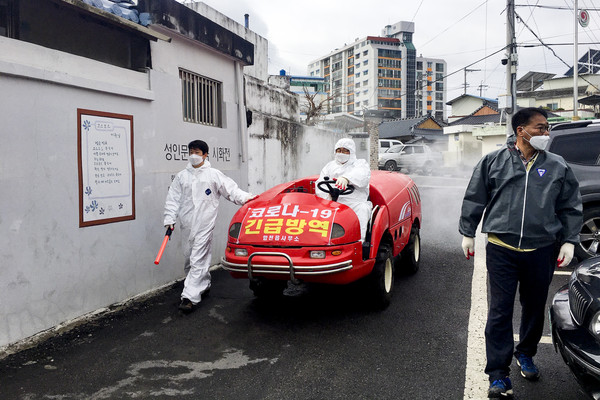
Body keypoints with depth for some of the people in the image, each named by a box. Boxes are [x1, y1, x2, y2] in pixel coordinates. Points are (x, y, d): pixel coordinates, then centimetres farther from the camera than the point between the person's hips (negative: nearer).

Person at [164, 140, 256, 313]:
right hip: (187, 225, 5)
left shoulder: (214, 174, 5)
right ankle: (204, 285, 35)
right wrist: (169, 219, 4)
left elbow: (231, 189, 1)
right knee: (190, 258, 13)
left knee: (198, 261, -9)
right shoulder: (181, 176, 13)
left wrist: (246, 198, -14)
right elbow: (173, 199, 12)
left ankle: (189, 297, -11)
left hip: (205, 225, -4)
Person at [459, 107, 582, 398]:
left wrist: (569, 241, 5)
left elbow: (570, 208, 12)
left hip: (541, 251, 3)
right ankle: (498, 374, 8)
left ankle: (525, 353, 41)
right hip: (501, 249, -2)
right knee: (500, 311, -1)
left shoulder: (557, 167, 6)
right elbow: (474, 199, 6)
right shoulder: (494, 161, 0)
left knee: (535, 307, 17)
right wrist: (467, 234, 6)